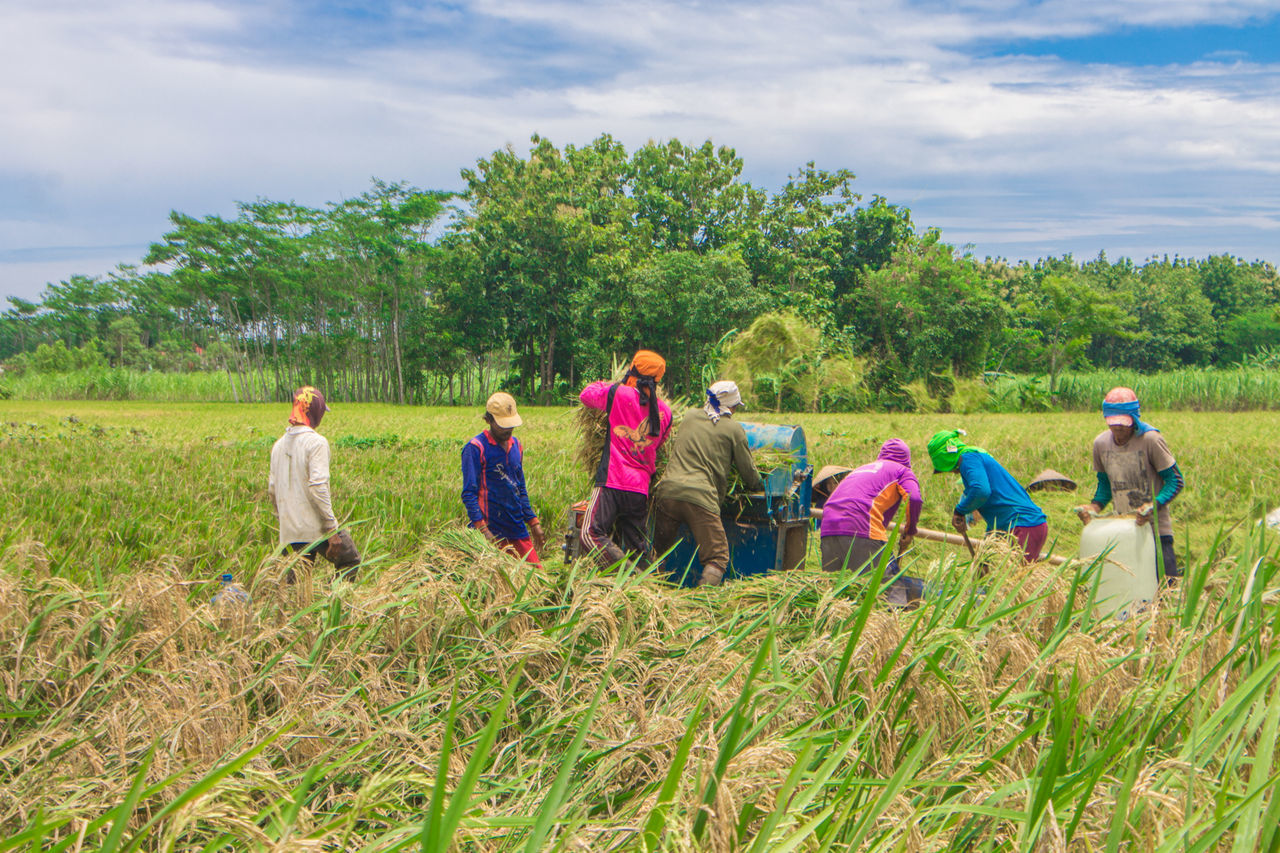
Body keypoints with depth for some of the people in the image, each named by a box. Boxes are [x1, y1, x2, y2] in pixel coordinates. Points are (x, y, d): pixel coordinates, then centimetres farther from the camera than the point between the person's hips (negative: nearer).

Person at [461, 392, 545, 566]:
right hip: (492, 531, -6)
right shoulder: (475, 448, -7)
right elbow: (469, 493, -11)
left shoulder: (515, 444, 15)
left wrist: (533, 523, 18)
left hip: (518, 530, 6)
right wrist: (483, 530, -21)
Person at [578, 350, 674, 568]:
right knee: (637, 547, 13)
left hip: (612, 483, -6)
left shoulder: (618, 394, -4)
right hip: (641, 489, 6)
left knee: (592, 535, -11)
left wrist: (609, 384, 29)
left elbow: (585, 394, 11)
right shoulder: (664, 412, 10)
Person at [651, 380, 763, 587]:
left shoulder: (689, 416, 19)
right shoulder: (734, 429, 7)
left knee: (659, 550, 18)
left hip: (668, 490, 4)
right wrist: (757, 486, 35)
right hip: (701, 498, -4)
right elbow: (748, 471, 14)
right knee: (717, 557, 2)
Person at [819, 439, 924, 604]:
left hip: (827, 530, 5)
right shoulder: (902, 471, 19)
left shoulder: (860, 469, 35)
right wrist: (909, 531, 11)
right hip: (862, 530, -5)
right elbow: (914, 499, -2)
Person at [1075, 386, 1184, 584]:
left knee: (1167, 585, -8)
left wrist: (1154, 505, -25)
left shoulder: (1150, 439, -14)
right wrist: (1095, 506, -3)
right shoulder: (1100, 443, 1)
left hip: (1156, 526, -4)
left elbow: (1175, 481, -10)